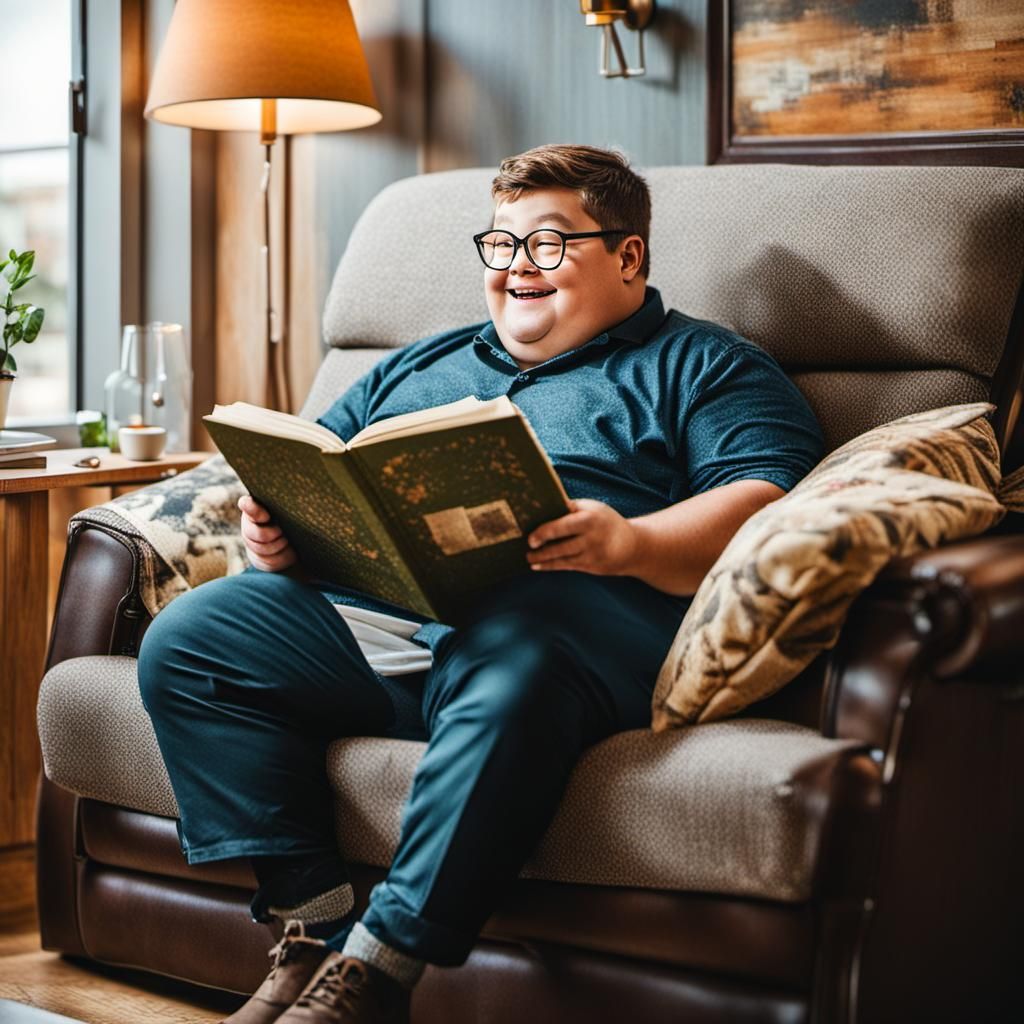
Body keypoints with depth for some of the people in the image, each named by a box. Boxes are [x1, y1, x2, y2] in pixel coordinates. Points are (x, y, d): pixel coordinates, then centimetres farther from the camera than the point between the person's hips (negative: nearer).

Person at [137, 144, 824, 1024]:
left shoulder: (701, 367, 15)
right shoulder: (418, 368, 33)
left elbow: (766, 503, -2)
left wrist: (630, 544, -21)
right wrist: (278, 530, 6)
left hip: (567, 603, -5)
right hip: (369, 608, 6)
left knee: (510, 677, -40)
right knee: (186, 637, -17)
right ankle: (312, 926, -18)